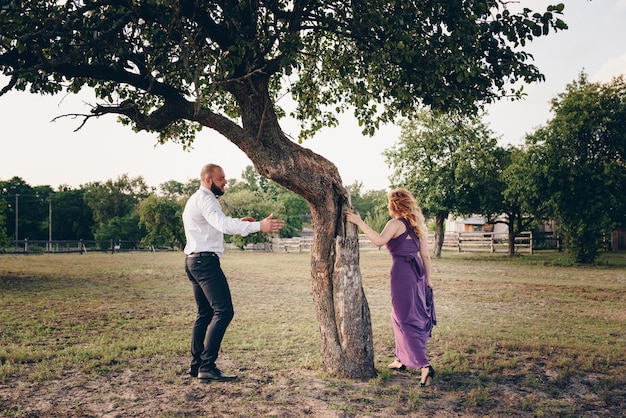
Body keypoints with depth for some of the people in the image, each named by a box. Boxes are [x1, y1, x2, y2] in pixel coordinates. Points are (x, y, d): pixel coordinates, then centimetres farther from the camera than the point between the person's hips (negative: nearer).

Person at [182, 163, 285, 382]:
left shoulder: (196, 199, 22)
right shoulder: (205, 199, -12)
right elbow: (223, 225, -30)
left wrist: (238, 222, 20)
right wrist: (259, 226, -37)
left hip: (193, 260, 11)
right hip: (205, 261, -11)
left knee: (205, 313, 15)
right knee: (223, 311, -14)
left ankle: (196, 365, 19)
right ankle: (207, 367, -16)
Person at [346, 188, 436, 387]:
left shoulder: (396, 223, -10)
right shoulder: (417, 224, 12)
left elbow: (379, 240, -29)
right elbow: (425, 255, 11)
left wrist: (359, 222, -24)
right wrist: (428, 279, 17)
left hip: (402, 272, -8)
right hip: (417, 271, 8)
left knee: (406, 320, -4)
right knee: (399, 315, 22)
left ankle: (424, 366, -12)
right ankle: (401, 359, 32)